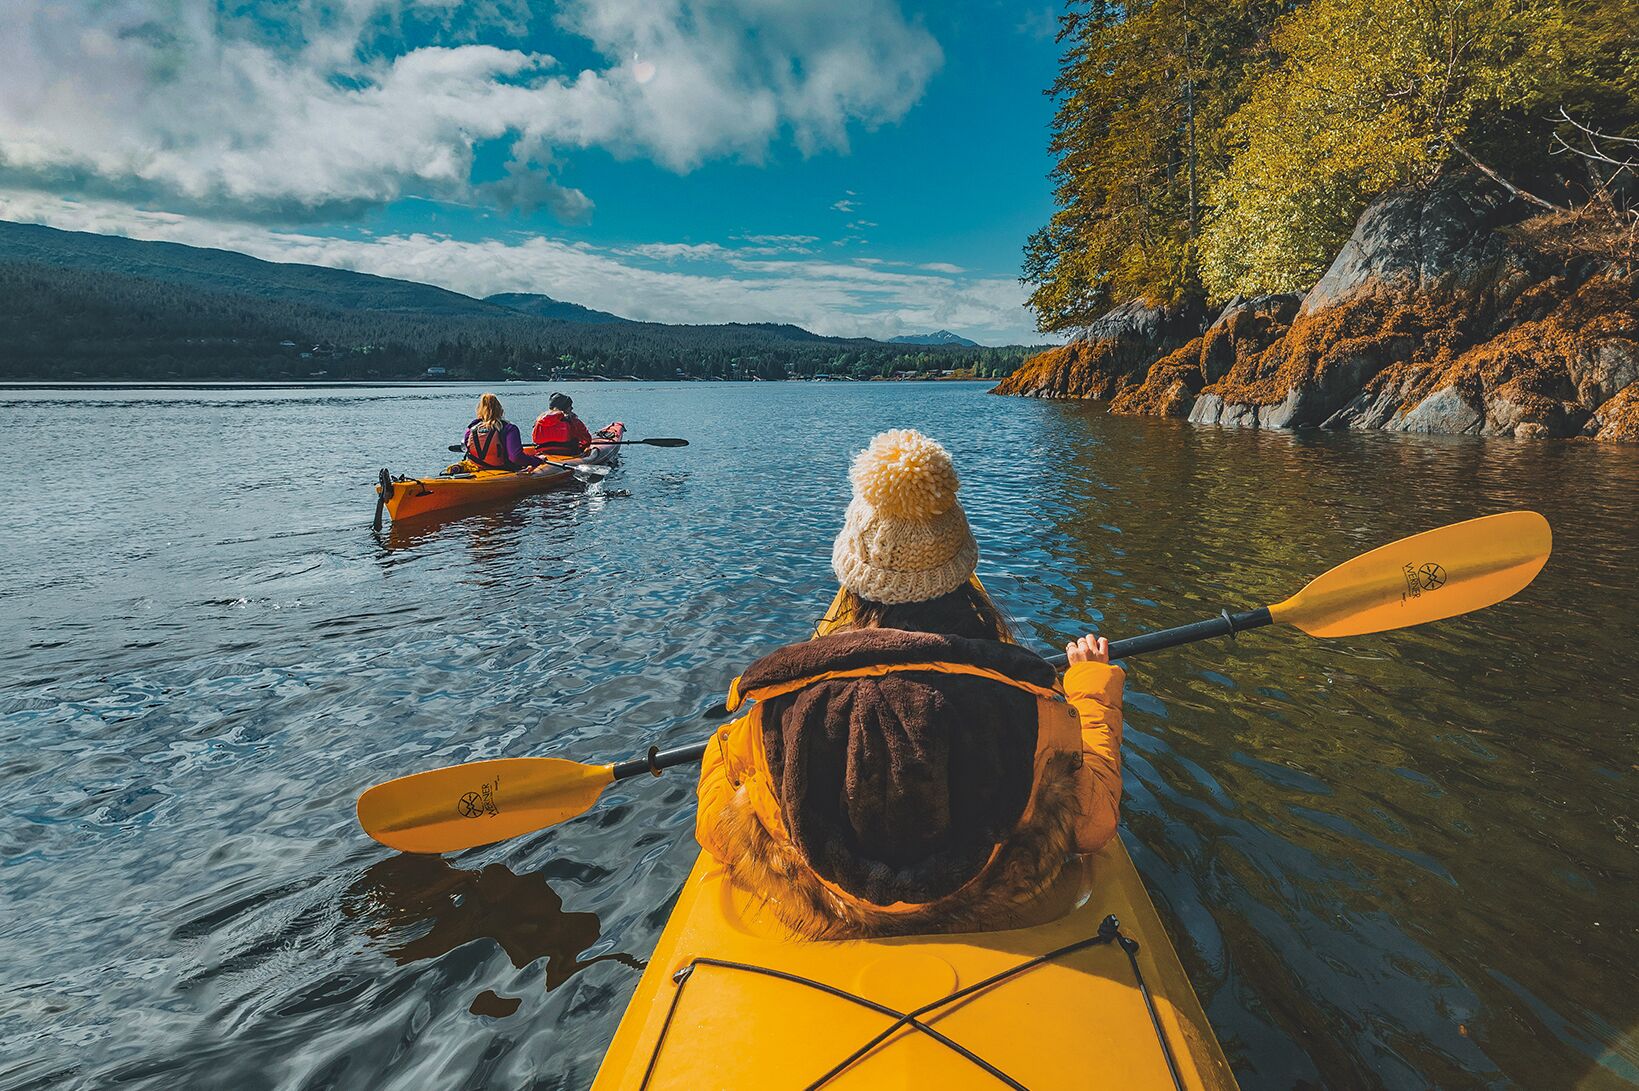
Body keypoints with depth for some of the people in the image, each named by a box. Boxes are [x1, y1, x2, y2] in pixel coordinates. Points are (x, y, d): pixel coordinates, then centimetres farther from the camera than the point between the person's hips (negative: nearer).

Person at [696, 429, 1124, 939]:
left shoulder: (782, 708, -27)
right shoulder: (1028, 705, -29)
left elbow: (714, 829, -10)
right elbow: (1095, 825, -10)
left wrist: (728, 736, 11)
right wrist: (1093, 685, 3)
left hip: (823, 931, 1)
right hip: (985, 923, 0)